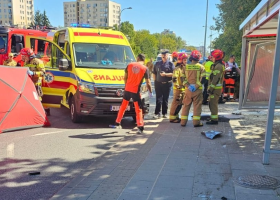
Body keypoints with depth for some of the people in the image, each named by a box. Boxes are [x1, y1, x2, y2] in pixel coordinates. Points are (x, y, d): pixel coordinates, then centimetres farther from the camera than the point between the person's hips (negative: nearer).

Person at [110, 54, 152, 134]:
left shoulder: (130, 65, 3)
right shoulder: (145, 69, -7)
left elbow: (125, 78, 10)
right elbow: (148, 82, -6)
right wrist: (150, 91, 7)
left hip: (127, 89, 4)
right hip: (135, 91, -3)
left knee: (123, 106, 17)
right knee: (138, 109, 4)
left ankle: (117, 123, 24)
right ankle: (140, 127, 0)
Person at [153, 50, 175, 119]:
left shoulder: (170, 64, 2)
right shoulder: (157, 63, 12)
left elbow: (173, 74, -6)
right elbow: (154, 73, 15)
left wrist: (165, 74, -19)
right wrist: (155, 81, 6)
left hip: (167, 84, -1)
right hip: (158, 83, 1)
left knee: (165, 99, 6)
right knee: (158, 99, -2)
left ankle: (164, 113, 15)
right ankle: (157, 113, -1)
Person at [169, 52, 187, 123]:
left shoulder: (185, 68, 16)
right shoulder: (177, 68, -13)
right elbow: (174, 79, -19)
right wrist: (178, 86, -22)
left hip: (184, 89, 9)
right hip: (178, 89, -9)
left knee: (180, 104, 13)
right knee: (176, 103, -6)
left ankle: (176, 116, 23)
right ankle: (172, 118, 0)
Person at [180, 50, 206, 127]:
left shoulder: (186, 67, 4)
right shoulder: (201, 67, -2)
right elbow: (203, 79, -10)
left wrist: (188, 86, -7)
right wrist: (196, 86, -10)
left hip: (188, 89, 2)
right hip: (198, 90, -2)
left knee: (186, 105, 11)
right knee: (197, 106, 3)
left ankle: (183, 121, 13)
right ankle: (196, 122, 2)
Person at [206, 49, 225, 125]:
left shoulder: (218, 66, -16)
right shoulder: (217, 65, 17)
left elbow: (216, 78, -22)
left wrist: (211, 88, -21)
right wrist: (210, 87, 21)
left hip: (216, 88, -10)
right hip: (215, 88, 10)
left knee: (213, 104, -6)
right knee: (212, 103, 17)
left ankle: (214, 119, -2)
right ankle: (213, 118, 25)